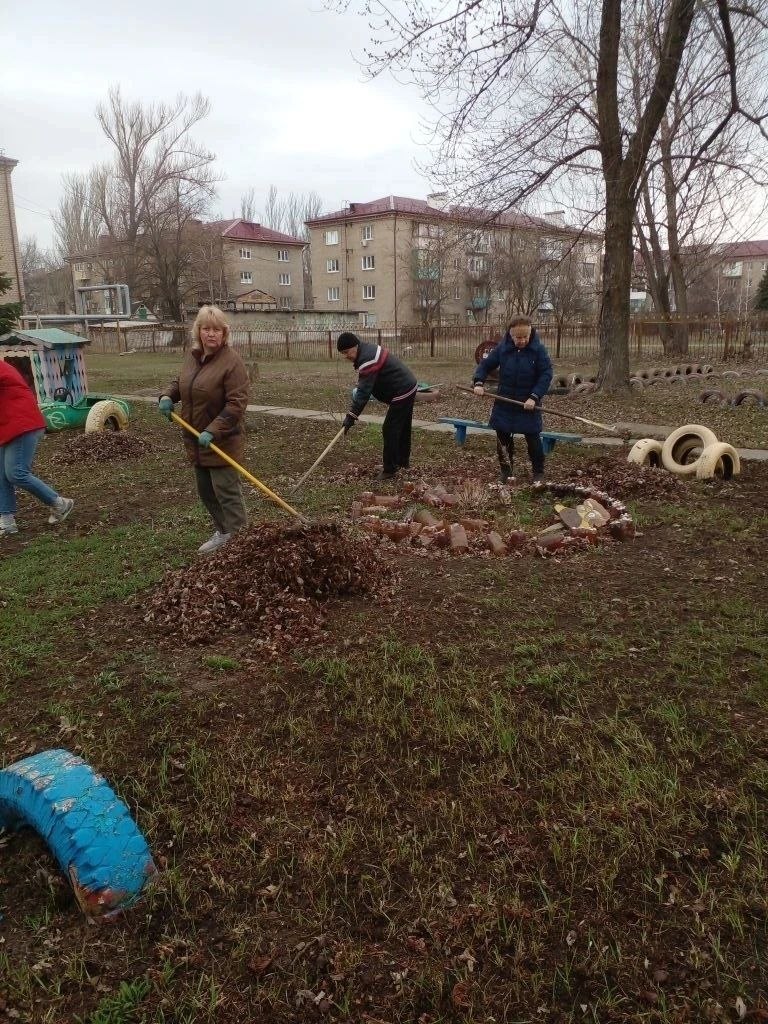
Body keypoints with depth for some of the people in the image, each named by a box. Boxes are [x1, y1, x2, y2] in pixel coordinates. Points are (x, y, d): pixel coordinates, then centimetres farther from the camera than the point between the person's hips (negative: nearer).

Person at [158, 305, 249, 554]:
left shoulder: (231, 361, -17)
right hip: (196, 440, 8)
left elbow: (236, 403, -22)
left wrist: (213, 431, -28)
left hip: (222, 441, -8)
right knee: (205, 491, 17)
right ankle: (223, 532, 32)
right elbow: (179, 383, 23)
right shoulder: (192, 356, 7)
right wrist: (167, 396, 1)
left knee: (226, 491, -4)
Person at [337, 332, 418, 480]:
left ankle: (390, 469, -2)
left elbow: (364, 392, -29)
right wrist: (358, 389, 7)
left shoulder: (367, 360, -26)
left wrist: (351, 416, -27)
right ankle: (403, 460, 35)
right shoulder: (367, 347, 6)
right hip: (408, 387, 11)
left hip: (401, 393, -11)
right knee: (403, 428, 21)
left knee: (390, 431, -8)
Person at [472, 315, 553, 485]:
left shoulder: (538, 350, -11)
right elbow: (485, 364, 4)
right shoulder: (502, 348, -6)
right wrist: (478, 382, -13)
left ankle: (539, 472, 18)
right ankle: (505, 470, 25)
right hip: (504, 403, 2)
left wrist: (534, 397, -20)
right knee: (503, 437, 9)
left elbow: (546, 375, -11)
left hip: (528, 404, -2)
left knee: (533, 439, 2)